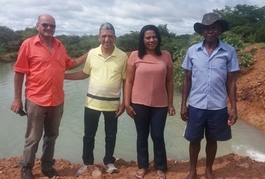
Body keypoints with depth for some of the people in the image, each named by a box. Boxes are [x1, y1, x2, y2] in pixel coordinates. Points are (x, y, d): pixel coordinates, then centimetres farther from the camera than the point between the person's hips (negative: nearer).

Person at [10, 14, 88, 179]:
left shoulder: (60, 46, 7)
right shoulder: (28, 44, -7)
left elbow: (69, 64, 19)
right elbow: (19, 73, -6)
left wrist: (88, 55, 9)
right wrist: (17, 98, -7)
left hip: (57, 101, 5)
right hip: (36, 100, -4)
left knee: (52, 135, 16)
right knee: (33, 137, 8)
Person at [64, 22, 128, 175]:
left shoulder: (122, 56, -7)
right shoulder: (92, 54, -2)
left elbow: (125, 81, -2)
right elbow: (85, 74, 10)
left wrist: (124, 103, -4)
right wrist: (63, 75, 3)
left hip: (113, 103, -1)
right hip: (92, 102, 2)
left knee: (111, 135, 13)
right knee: (89, 135, 12)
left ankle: (109, 162, 32)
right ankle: (88, 163, 31)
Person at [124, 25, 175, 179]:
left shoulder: (166, 56, -1)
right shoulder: (135, 56, -4)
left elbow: (169, 81, 4)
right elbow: (129, 81, -2)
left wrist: (170, 103, 4)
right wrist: (127, 103, -4)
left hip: (160, 104, 1)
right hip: (139, 104, 0)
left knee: (158, 137, 8)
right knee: (142, 136, 14)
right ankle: (142, 166, 33)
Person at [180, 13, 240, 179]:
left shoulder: (229, 51, -3)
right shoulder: (192, 51, -1)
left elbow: (231, 81, 0)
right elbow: (187, 80, 3)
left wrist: (234, 107, -3)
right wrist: (183, 104, 2)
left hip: (218, 107, 0)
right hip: (195, 106, 1)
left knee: (212, 140, 16)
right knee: (194, 140, 13)